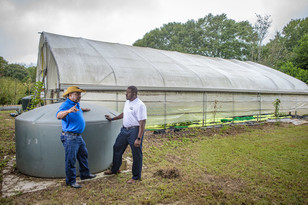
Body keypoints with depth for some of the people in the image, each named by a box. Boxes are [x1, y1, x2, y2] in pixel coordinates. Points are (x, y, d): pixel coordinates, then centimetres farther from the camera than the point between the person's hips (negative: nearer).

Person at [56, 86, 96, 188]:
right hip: (69, 137, -10)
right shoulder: (65, 105, -16)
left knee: (83, 155, 20)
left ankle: (85, 174, 37)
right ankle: (70, 181, 14)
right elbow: (58, 115, -34)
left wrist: (82, 109, 40)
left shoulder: (76, 104, 13)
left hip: (78, 136, 10)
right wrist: (68, 111, -49)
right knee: (70, 159, 0)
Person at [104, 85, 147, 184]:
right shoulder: (127, 102, 10)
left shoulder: (140, 105, -19)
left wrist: (139, 138, -24)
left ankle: (136, 177, 21)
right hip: (125, 129, 9)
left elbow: (142, 123, -21)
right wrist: (112, 118, 32)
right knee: (117, 148, 20)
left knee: (136, 154, 4)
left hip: (134, 130, -9)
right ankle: (115, 169, 41)